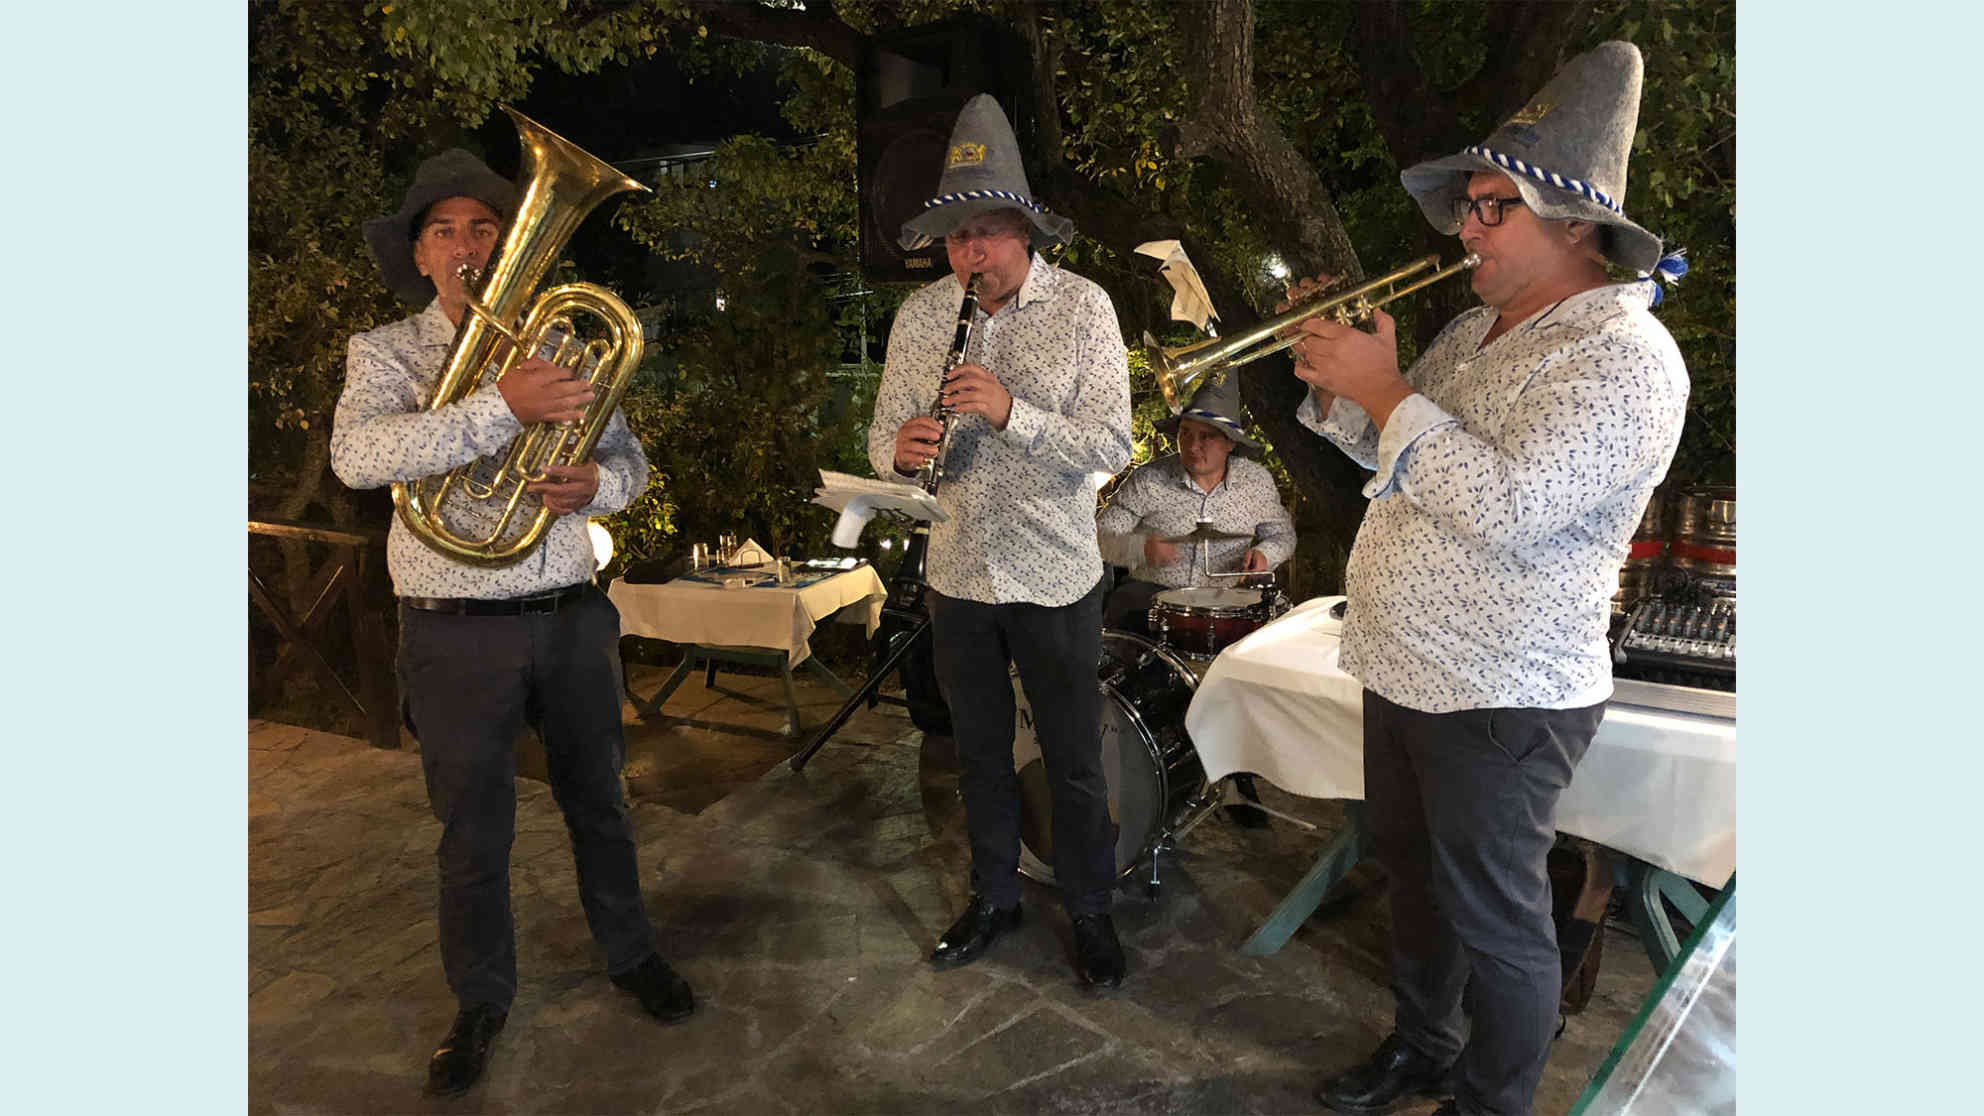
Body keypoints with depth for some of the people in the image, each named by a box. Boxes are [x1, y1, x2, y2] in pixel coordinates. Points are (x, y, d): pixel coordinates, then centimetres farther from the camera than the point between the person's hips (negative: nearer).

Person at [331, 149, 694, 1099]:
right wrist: (502, 408, -32)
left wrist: (596, 484, -16)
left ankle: (629, 951, 37)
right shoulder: (385, 352, -1)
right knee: (473, 831, 10)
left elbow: (629, 459, 8)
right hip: (458, 633, -2)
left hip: (572, 617, 3)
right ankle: (481, 1001, 30)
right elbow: (356, 455, -21)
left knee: (597, 801, 16)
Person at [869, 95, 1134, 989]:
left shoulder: (1081, 307, -9)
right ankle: (993, 898, 38)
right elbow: (883, 435, 3)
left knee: (1074, 763, 9)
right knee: (979, 754, 18)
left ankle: (1090, 912, 31)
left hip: (1055, 578, -3)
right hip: (957, 574, 3)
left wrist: (1011, 412, -29)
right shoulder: (920, 315, 1)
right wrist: (899, 450, -21)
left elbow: (1113, 446, -15)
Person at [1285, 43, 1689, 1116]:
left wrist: (1386, 390, -23)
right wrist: (1338, 388, 0)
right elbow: (1395, 450, 18)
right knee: (1412, 868, 23)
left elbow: (1501, 505, -30)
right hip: (1404, 668, 9)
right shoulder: (1475, 329, 10)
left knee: (1493, 916, 7)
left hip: (1498, 701, -9)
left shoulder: (1622, 355, -19)